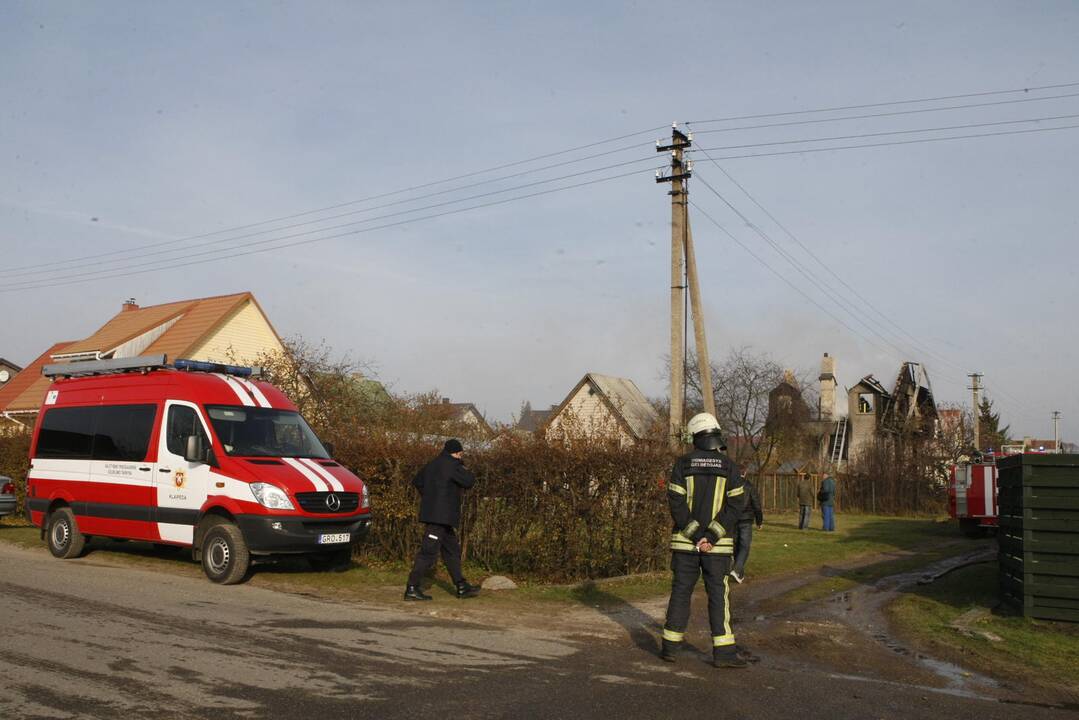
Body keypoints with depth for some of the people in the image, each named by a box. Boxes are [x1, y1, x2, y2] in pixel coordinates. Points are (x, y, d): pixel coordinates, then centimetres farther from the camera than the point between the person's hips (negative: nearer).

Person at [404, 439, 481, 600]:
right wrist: (462, 468, 2)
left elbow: (417, 481, 26)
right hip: (440, 516, -10)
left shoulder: (432, 465, 15)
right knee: (428, 552, -9)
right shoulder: (451, 465, -13)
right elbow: (469, 481, -15)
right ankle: (412, 588, -8)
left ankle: (462, 587, 20)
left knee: (452, 551, 15)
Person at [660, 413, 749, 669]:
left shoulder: (683, 463, -2)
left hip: (685, 541, 1)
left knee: (680, 592, 9)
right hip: (719, 545, -1)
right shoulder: (729, 466, -1)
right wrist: (711, 536, -12)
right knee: (719, 595, 3)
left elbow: (676, 503, -9)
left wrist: (695, 536, -9)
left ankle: (670, 647, 13)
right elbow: (736, 504, -9)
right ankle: (723, 652, 1)